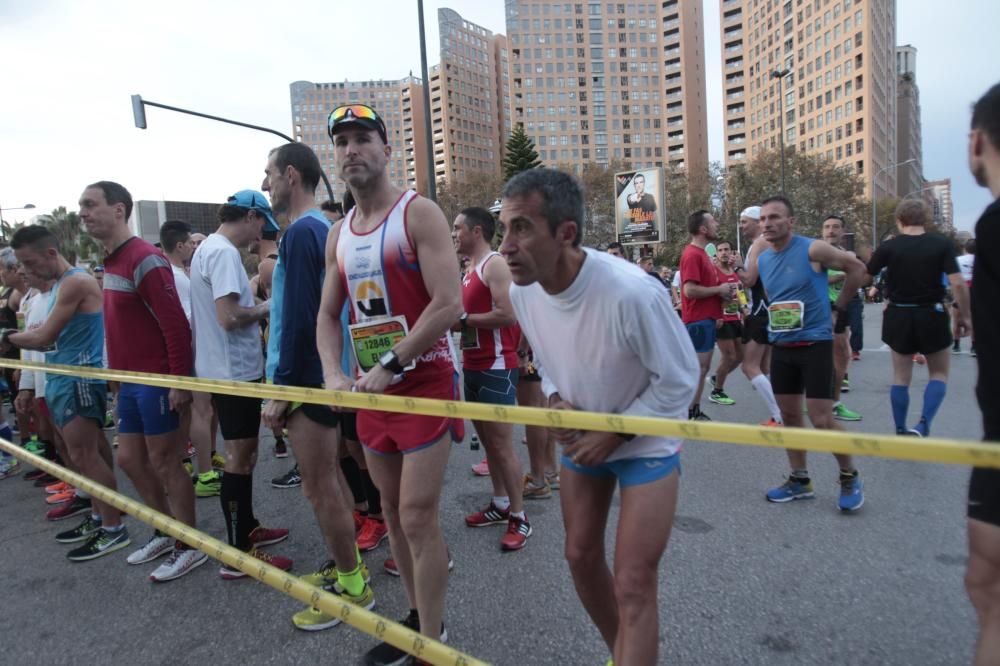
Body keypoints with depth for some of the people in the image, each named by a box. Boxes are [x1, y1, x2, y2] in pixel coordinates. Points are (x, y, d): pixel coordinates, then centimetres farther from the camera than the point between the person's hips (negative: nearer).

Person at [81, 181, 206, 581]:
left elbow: (175, 324, -21)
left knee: (164, 462, 0)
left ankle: (190, 547, 15)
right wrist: (119, 378, 21)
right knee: (130, 459, 16)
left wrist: (180, 381, -22)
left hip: (156, 380, -10)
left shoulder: (144, 260, -17)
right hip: (130, 380, 10)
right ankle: (167, 533, 32)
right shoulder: (111, 262, 13)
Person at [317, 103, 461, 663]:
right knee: (393, 510, 15)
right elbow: (329, 315, 15)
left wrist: (390, 366, -20)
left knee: (418, 515, -5)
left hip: (424, 380, -7)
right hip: (370, 386, 7)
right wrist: (334, 374, -3)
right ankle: (418, 618, 33)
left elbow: (450, 304, -19)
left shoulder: (419, 213, -9)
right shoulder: (339, 234, 12)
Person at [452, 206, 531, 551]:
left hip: (496, 367, -10)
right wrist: (454, 320, 5)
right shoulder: (471, 270, 16)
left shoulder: (495, 264, -13)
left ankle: (519, 518, 6)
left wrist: (463, 319, -17)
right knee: (487, 440, 15)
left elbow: (507, 315, -24)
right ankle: (500, 504, 28)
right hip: (473, 366, 10)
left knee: (502, 444, -5)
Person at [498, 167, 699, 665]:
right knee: (581, 556, 16)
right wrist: (555, 400, -12)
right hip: (581, 437, 6)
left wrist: (615, 435, -18)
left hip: (646, 442, -5)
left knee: (633, 585, -7)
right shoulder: (521, 291, -14)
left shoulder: (631, 292, -33)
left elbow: (679, 379, -19)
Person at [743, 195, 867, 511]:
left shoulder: (813, 249, -13)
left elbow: (857, 268, -2)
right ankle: (800, 480, 24)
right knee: (789, 416, 11)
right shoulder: (760, 260, 3)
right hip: (780, 346, 6)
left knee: (822, 420, -6)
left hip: (815, 344, -5)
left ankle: (850, 477, 17)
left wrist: (840, 309, 1)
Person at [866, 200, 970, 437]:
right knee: (939, 374, 14)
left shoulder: (889, 247, -6)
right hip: (932, 316, -1)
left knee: (901, 377, 12)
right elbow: (958, 284, -11)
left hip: (899, 316, 1)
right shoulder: (941, 244, -6)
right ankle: (923, 425, -3)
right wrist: (964, 315, -1)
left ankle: (901, 431, 16)